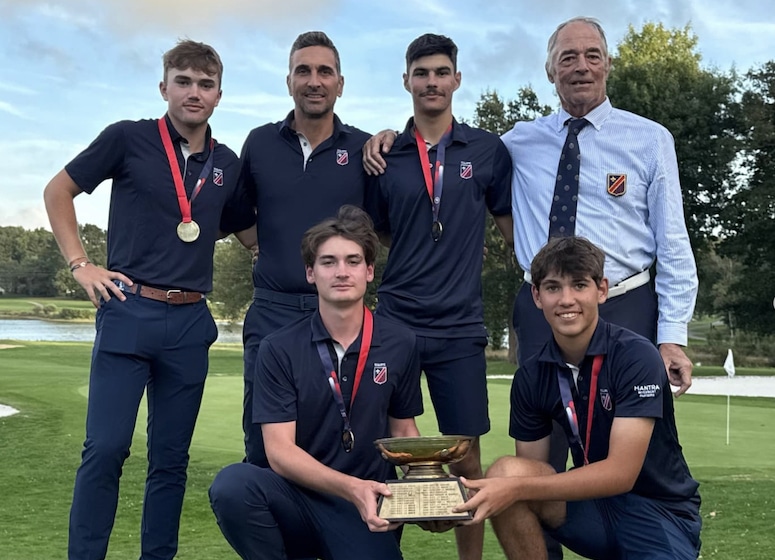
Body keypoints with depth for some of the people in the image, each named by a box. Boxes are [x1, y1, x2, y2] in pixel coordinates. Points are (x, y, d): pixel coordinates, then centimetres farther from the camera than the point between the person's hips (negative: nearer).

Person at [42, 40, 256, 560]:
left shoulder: (227, 164, 10)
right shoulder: (129, 138, -1)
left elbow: (254, 234, 21)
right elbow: (59, 191, 7)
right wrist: (80, 263, -1)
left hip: (190, 322, 4)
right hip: (129, 312, -4)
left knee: (171, 457, 10)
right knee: (106, 448, -6)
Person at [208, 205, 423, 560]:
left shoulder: (400, 345, 2)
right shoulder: (278, 350, -5)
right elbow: (279, 452, -12)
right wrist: (351, 487, -26)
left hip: (365, 509, 1)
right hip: (298, 499, -1)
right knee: (232, 484, -33)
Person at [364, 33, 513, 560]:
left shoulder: (488, 150, 3)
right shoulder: (385, 156, 6)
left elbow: (514, 228, 8)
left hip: (460, 328, -1)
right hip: (394, 323, 1)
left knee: (466, 459, 5)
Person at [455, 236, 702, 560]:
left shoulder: (636, 357, -17)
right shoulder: (531, 376, -3)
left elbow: (621, 473, -23)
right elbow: (529, 476, 1)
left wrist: (517, 489, -28)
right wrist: (471, 500, -18)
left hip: (660, 510, -4)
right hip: (592, 502, 4)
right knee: (506, 472, -23)